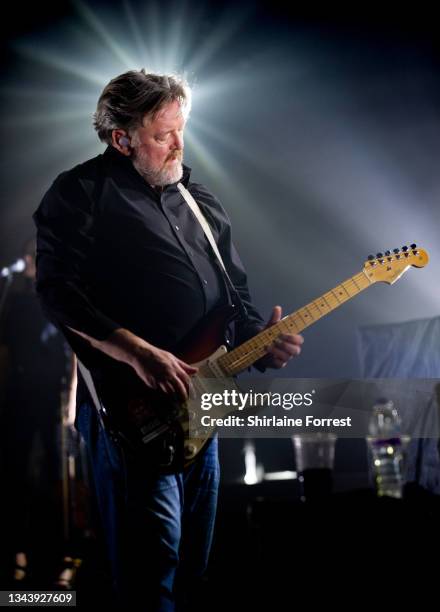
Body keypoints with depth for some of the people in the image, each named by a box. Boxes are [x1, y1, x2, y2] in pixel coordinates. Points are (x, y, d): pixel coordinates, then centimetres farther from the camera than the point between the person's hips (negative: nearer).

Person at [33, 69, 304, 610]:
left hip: (199, 402, 7)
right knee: (151, 565, -9)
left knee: (193, 562, 15)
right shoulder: (82, 193, -4)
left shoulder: (201, 201, 18)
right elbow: (57, 293, -15)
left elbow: (236, 294, 23)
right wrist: (138, 353, -23)